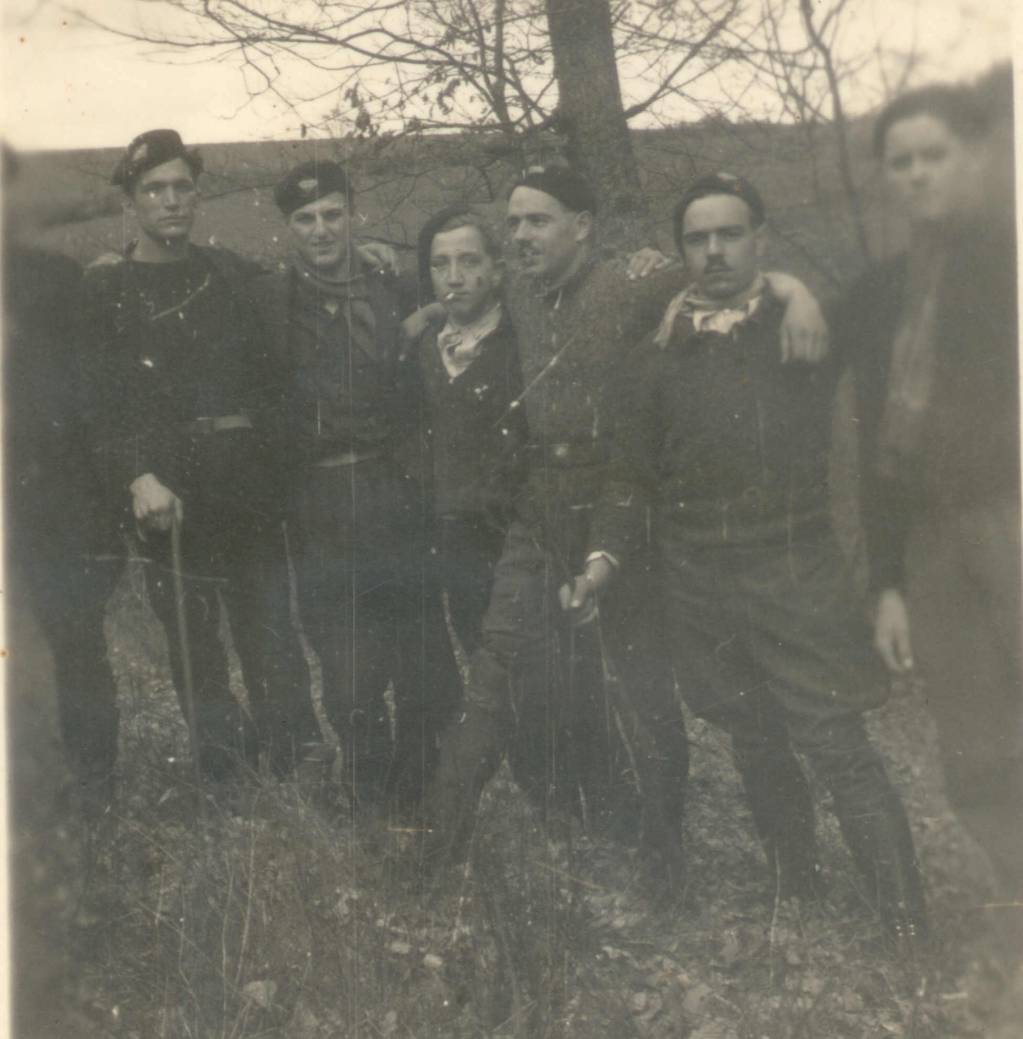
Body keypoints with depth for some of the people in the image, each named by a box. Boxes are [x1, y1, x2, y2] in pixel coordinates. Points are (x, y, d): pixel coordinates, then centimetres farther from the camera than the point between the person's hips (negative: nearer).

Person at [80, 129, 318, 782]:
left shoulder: (231, 273, 13)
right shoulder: (105, 292, 5)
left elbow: (269, 370, 14)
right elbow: (102, 400, -5)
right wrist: (138, 478, -19)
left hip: (250, 481, 2)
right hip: (169, 492, -2)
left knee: (271, 628, 3)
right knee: (192, 637, 4)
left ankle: (297, 771, 14)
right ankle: (225, 775, 17)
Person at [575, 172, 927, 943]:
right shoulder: (662, 351, 7)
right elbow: (634, 469, 9)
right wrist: (607, 555, 0)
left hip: (798, 573, -3)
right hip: (699, 583, 3)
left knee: (839, 748, -5)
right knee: (756, 748, 14)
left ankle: (908, 928, 7)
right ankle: (797, 893, 33)